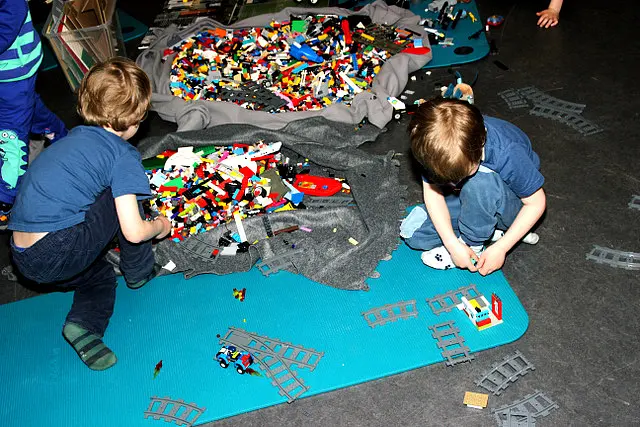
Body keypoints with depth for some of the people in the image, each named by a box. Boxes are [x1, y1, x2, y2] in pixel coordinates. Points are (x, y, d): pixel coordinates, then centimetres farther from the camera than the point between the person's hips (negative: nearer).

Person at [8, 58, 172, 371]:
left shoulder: (76, 136, 15)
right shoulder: (123, 155, -8)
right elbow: (133, 231, -12)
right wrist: (160, 226, 11)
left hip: (24, 259, 8)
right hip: (58, 254, -8)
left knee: (101, 276, 30)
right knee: (123, 193, 6)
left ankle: (85, 324, 5)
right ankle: (140, 272, 18)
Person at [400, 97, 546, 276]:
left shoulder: (507, 154, -36)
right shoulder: (436, 149, -27)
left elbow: (537, 203, -23)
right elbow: (432, 191, -16)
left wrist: (501, 248, -25)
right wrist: (452, 243, -26)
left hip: (510, 207, -4)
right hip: (472, 201, 5)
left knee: (479, 180, -38)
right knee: (413, 232, -11)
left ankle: (472, 244, -13)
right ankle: (490, 229, -2)